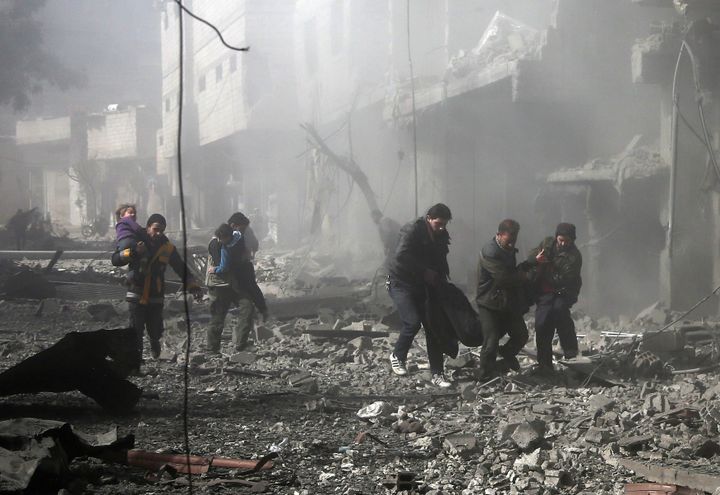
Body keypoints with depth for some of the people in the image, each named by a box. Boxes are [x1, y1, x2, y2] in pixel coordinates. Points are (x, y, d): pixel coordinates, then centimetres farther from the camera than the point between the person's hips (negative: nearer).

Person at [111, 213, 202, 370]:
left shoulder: (167, 247, 2)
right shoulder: (135, 242, -3)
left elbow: (181, 268, 4)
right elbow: (115, 260, -10)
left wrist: (192, 286, -9)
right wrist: (132, 252, -27)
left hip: (156, 298, 2)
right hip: (136, 296, -2)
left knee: (155, 330, 3)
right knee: (136, 333, -7)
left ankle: (154, 342, 39)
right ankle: (134, 367, -1)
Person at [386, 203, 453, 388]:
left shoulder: (441, 235, 2)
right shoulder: (412, 230, -20)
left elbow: (441, 261, 14)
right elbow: (401, 256, -32)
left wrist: (441, 279, -1)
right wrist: (425, 271, -28)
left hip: (422, 285, 7)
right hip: (401, 283, -7)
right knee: (413, 321, -21)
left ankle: (437, 374, 3)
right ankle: (397, 356, 7)